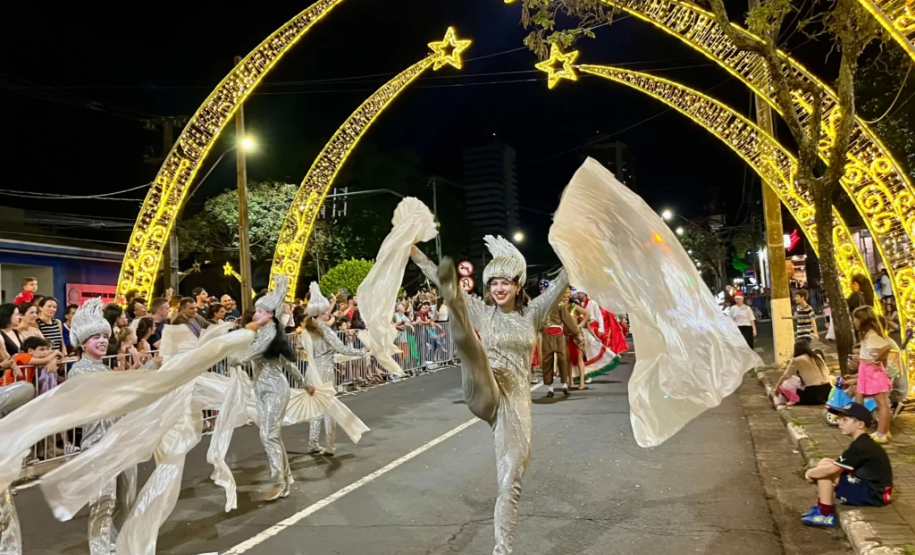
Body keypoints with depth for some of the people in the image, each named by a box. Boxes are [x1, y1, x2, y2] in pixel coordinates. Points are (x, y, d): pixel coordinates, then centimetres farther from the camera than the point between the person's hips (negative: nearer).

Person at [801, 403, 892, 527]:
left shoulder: (860, 447, -23)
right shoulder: (863, 443, 8)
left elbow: (830, 470, -24)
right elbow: (837, 466, 13)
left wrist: (811, 473, -6)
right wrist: (815, 471, -3)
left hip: (874, 494, -10)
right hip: (868, 486, 10)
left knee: (825, 473, -15)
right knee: (824, 463, 5)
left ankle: (826, 515, -9)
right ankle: (822, 507, 8)